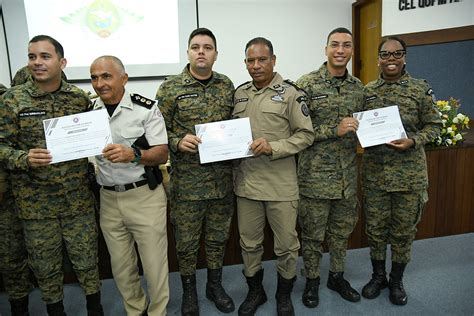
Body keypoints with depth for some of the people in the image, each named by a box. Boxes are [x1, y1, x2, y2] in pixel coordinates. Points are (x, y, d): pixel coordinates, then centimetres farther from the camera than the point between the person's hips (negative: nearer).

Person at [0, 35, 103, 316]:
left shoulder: (80, 98, 0)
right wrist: (24, 159, -22)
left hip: (79, 198, 1)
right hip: (36, 202, 0)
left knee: (87, 260, 13)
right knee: (46, 265, 15)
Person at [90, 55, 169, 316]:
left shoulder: (146, 108, -7)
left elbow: (162, 154, -11)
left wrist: (133, 154, -28)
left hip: (145, 196, -4)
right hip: (108, 199, 4)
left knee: (154, 264, 5)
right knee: (121, 266, 17)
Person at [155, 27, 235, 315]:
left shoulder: (227, 85, 6)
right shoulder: (171, 88, -5)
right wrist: (178, 142, -21)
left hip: (222, 179, 3)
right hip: (187, 181, -3)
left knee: (218, 237, 17)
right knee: (187, 241, 11)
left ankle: (215, 285, 39)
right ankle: (189, 291, 35)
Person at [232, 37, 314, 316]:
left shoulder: (290, 93, -6)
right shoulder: (239, 93, 9)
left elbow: (306, 134, -8)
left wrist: (273, 147, -20)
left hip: (281, 185, -4)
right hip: (246, 181, 4)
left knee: (286, 244, 11)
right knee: (250, 243, 16)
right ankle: (255, 291, 38)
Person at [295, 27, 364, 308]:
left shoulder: (358, 87, 8)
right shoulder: (306, 84, -9)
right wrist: (334, 130, -20)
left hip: (347, 175, 5)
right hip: (315, 175, -5)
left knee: (342, 229, 18)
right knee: (313, 232, 9)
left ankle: (337, 276, 38)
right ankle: (312, 280, 30)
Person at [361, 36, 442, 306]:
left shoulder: (421, 89, -1)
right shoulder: (367, 91, 5)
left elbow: (434, 125, -1)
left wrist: (413, 141, -18)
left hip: (409, 174, -1)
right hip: (375, 173, 2)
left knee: (404, 230, 10)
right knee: (375, 228, 11)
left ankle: (397, 281, 30)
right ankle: (378, 276, 32)